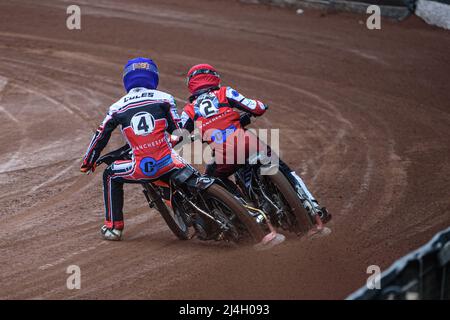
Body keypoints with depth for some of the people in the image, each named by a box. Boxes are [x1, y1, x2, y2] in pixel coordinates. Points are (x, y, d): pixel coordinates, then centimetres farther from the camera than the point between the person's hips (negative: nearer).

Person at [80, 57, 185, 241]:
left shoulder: (118, 107, 13)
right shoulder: (164, 99, 9)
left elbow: (100, 137, 22)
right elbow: (178, 131, 8)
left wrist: (88, 162, 38)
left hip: (140, 169, 0)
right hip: (167, 164, 0)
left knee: (111, 176, 26)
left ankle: (113, 226, 23)